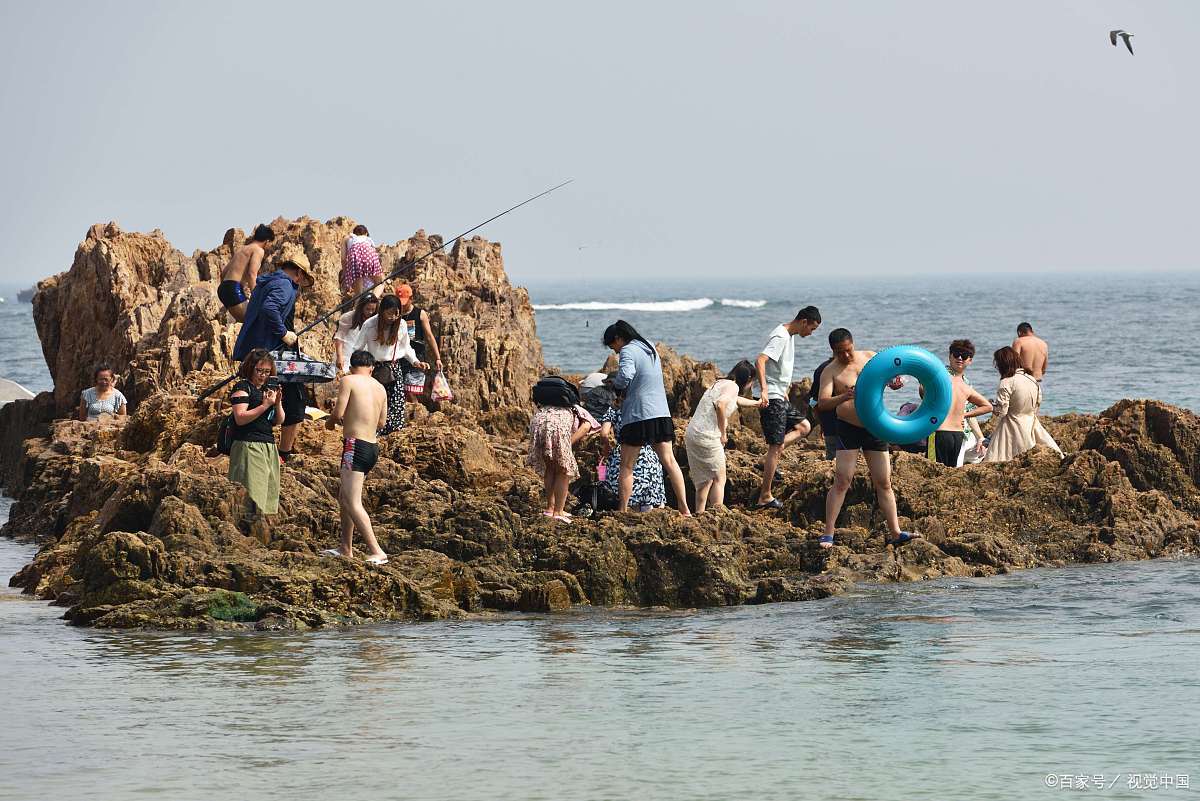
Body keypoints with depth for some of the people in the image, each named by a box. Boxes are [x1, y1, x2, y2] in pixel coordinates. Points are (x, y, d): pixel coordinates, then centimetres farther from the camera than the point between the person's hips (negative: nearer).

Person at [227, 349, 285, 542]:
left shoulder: (270, 388, 18)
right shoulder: (243, 387, -3)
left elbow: (279, 421, 18)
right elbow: (240, 418, -14)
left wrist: (278, 403, -1)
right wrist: (265, 405, -16)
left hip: (269, 446, 7)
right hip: (248, 445, -7)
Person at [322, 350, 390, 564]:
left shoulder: (349, 381, -6)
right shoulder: (380, 388, 13)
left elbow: (339, 412, -13)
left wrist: (330, 422, 10)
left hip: (355, 445, -8)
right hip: (373, 448, 8)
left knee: (353, 503, -12)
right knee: (343, 496, 22)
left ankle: (376, 552, -22)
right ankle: (346, 548, 27)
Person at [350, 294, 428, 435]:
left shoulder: (401, 325, -1)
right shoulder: (370, 325, -11)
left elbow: (406, 347, 15)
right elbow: (357, 349, -4)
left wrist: (416, 362, 2)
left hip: (394, 369, 3)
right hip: (375, 369, -3)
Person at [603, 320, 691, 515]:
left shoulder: (628, 351, -9)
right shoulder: (650, 348, 17)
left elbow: (625, 378, -25)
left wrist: (614, 382, -4)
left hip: (638, 415, -7)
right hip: (661, 413, 7)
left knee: (626, 466, 2)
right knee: (669, 461, 6)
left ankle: (622, 511, 2)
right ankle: (684, 508, 1)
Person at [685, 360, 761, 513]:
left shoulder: (719, 383, 22)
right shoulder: (732, 386, -6)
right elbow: (720, 405, -26)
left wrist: (756, 403, 59)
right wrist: (723, 433, -15)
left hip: (692, 433, 9)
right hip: (707, 436, -9)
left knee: (704, 480, 18)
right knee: (719, 478, 0)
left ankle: (699, 513, 17)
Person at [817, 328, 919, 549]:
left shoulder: (869, 357, 4)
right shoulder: (830, 371, -8)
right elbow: (822, 403, -20)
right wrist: (844, 397, -38)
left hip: (875, 428, 4)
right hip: (849, 429, -4)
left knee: (884, 484, 6)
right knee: (841, 482, -10)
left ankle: (895, 533, 10)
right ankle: (828, 534, -7)